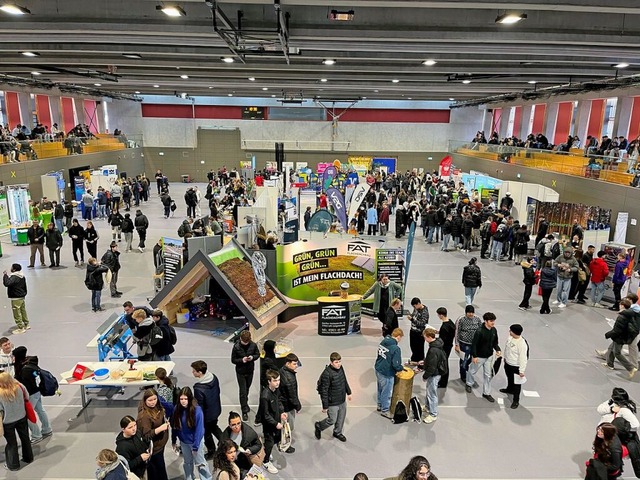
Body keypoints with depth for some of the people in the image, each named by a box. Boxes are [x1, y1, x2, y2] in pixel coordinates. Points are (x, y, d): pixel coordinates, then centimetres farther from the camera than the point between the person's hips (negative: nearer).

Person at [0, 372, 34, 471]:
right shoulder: (19, 387, -18)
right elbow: (26, 397, -2)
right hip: (21, 418, 3)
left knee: (11, 442, 14)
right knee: (25, 437, 21)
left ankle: (13, 465, 28)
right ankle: (28, 458, 37)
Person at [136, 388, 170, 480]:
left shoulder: (157, 407, -2)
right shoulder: (144, 415, -26)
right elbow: (146, 435, -25)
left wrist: (166, 422, 2)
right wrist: (160, 428, -34)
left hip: (160, 445, 8)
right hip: (153, 449, -8)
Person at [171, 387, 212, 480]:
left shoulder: (197, 410, -26)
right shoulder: (177, 409, -13)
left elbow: (199, 429, -21)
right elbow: (174, 426, -2)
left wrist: (195, 446, -18)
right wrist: (173, 441, 3)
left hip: (196, 441, -4)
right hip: (183, 441, 4)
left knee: (199, 462, 10)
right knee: (187, 462, 23)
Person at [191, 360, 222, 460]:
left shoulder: (199, 389, -36)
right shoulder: (214, 377, -15)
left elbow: (199, 406, -25)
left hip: (207, 415, -6)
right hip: (216, 409, 6)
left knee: (206, 433, 20)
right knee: (214, 427, 31)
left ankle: (211, 452, 40)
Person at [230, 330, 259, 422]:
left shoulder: (253, 345, -13)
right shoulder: (236, 347, -18)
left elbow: (258, 354, 2)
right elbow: (233, 360, -10)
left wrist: (253, 357, -19)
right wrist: (242, 360, -28)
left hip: (250, 371, 3)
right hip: (240, 372, -3)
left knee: (247, 388, 23)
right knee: (242, 391, 0)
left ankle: (245, 403, 48)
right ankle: (244, 411, 11)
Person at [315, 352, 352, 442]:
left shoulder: (340, 368, -7)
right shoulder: (327, 374, -30)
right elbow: (324, 391, -24)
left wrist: (348, 392, 20)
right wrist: (325, 406, -18)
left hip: (342, 400, 7)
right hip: (332, 403, -7)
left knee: (341, 418, 21)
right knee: (332, 420, 5)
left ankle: (337, 432, 46)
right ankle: (318, 426, 33)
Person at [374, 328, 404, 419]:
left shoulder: (383, 342, -2)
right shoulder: (395, 348, -26)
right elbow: (396, 364, -26)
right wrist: (401, 368, -4)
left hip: (378, 369, 8)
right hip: (387, 374, -8)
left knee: (380, 389, 26)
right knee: (386, 392, 12)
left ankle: (380, 405, 44)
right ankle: (385, 410, 28)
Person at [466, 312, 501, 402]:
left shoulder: (494, 330, -6)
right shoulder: (479, 331, -27)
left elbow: (495, 342, 8)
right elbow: (474, 344, -22)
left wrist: (497, 349, -9)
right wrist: (474, 356, -20)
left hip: (489, 356, 5)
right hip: (479, 357, -5)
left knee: (488, 375, 11)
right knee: (472, 371, 18)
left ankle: (486, 393, 25)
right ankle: (469, 384, 46)